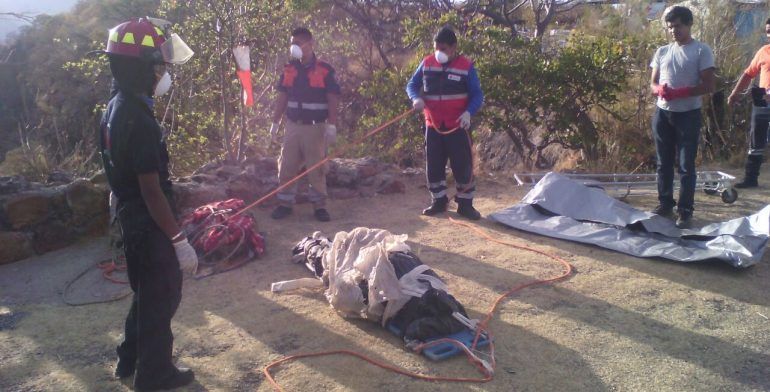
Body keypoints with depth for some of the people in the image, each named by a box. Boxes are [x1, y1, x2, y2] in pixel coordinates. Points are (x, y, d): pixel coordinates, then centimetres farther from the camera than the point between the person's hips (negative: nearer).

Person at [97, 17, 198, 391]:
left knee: (146, 292, 24)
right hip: (148, 223, -9)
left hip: (131, 218, 10)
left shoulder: (115, 107, 5)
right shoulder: (138, 119, -26)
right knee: (162, 296, 7)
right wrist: (179, 240, -20)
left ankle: (131, 358, 40)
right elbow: (152, 190, -26)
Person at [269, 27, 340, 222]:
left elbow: (333, 100, -6)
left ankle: (319, 205, 13)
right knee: (287, 167, 5)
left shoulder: (325, 70, -5)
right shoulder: (288, 70, 7)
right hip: (293, 126, 4)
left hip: (316, 128, -3)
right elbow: (282, 98, 11)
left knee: (317, 169, 3)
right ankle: (285, 204, 15)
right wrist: (275, 123, 9)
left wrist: (331, 126, -13)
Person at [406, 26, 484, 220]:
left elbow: (477, 95, -3)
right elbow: (411, 85, 10)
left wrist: (469, 112, -22)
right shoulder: (426, 63, 2)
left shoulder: (466, 66, -6)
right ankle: (438, 201, 23)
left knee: (463, 166, 0)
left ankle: (465, 204, 12)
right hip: (433, 125, 3)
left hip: (457, 126, -3)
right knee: (434, 166, 9)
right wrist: (416, 98, -13)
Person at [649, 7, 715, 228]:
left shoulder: (701, 51, -4)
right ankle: (665, 204, 22)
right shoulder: (662, 52, 10)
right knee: (664, 163, 11)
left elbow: (708, 86, -8)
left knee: (686, 166, -2)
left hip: (688, 115, -4)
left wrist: (680, 92, -21)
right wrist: (660, 89, -12)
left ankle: (685, 212, 4)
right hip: (662, 114, 5)